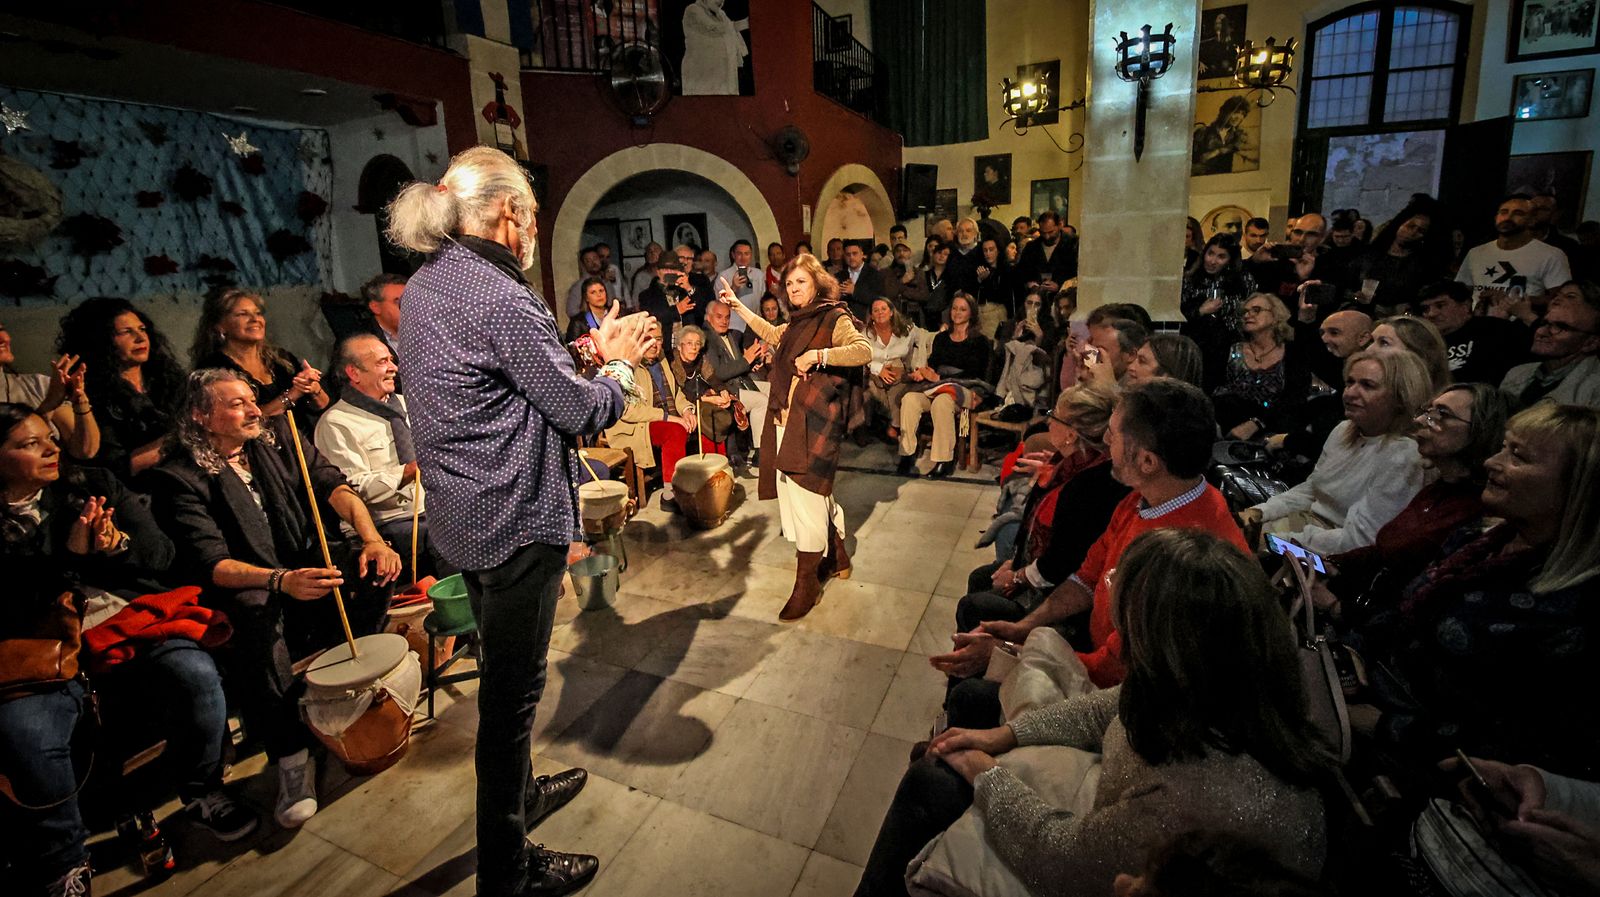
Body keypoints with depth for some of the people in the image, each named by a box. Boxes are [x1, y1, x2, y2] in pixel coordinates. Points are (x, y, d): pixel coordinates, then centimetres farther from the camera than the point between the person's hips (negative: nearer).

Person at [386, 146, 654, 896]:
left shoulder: (425, 286, 9)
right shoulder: (501, 299, -21)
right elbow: (582, 412, -17)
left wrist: (591, 352, 10)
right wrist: (619, 363, 2)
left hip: (464, 516, 10)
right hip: (515, 521, -10)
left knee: (505, 674, 25)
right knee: (512, 689, 5)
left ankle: (520, 793, 47)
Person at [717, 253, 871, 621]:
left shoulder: (834, 318, -5)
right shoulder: (796, 324, 19)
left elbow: (863, 350, -22)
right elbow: (770, 334, 40)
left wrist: (817, 355, -26)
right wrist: (738, 306, 42)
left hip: (814, 423, -8)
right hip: (786, 420, 8)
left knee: (806, 496, -9)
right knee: (816, 494, 15)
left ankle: (807, 583, 1)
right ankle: (836, 559, 32)